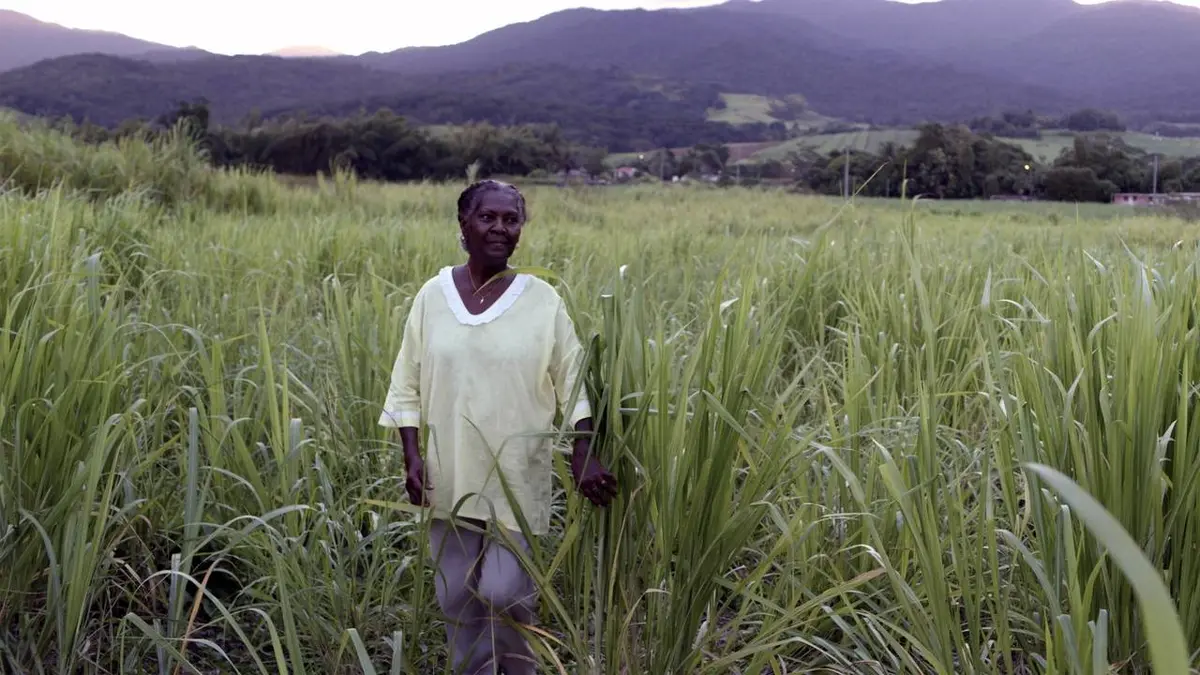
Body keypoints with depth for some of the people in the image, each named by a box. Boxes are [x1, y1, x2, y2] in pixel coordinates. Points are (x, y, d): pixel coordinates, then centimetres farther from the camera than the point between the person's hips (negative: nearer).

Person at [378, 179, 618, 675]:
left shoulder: (542, 300, -4)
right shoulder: (432, 295, 0)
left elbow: (572, 384, -1)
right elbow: (407, 386, 5)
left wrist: (584, 455, -12)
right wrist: (411, 457, -5)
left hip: (518, 477, -2)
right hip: (451, 475, 2)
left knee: (503, 593, -5)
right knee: (457, 598, 11)